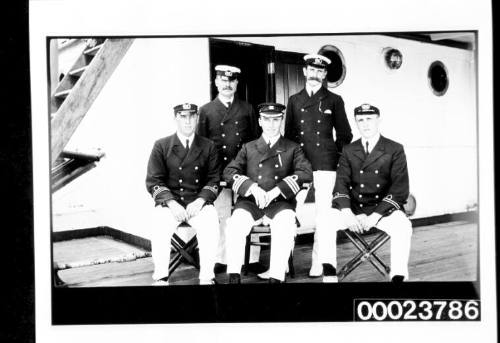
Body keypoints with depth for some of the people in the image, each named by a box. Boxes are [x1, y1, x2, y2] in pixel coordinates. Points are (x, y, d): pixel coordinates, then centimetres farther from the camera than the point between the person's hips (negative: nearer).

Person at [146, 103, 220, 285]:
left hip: (199, 203, 1)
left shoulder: (208, 146, 10)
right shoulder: (161, 146, 6)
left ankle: (206, 278, -25)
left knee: (211, 224, -31)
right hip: (169, 203, 0)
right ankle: (161, 278, -22)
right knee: (159, 225, -32)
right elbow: (153, 181, 2)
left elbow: (213, 180, 6)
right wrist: (171, 203, -14)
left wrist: (200, 201, -13)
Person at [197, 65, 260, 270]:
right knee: (221, 216, -1)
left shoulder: (247, 109, 13)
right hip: (219, 173, 0)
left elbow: (256, 139, 13)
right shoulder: (206, 111, 10)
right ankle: (221, 259, 8)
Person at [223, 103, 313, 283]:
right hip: (250, 201, 1)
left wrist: (276, 190, -13)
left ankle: (276, 277, -33)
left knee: (285, 223, -35)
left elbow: (306, 173, -1)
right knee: (236, 221, -31)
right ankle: (233, 276, -25)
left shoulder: (292, 148, 17)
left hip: (280, 202, -1)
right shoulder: (248, 148, 21)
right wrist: (252, 187, -12)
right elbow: (229, 172, 8)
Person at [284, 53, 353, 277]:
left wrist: (341, 158, 4)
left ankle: (318, 263, 3)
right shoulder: (294, 100, 15)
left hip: (325, 164, -2)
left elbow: (344, 134, 11)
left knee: (322, 215, -4)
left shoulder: (334, 101, 8)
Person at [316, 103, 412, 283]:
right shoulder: (349, 150, 12)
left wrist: (375, 216, -18)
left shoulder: (395, 150, 3)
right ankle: (329, 275, -22)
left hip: (383, 209, -2)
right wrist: (348, 213, -19)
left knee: (403, 226, -34)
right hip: (353, 207, 2)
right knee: (325, 222, -25)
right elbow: (341, 183, 2)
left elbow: (400, 188, -6)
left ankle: (398, 277, -28)